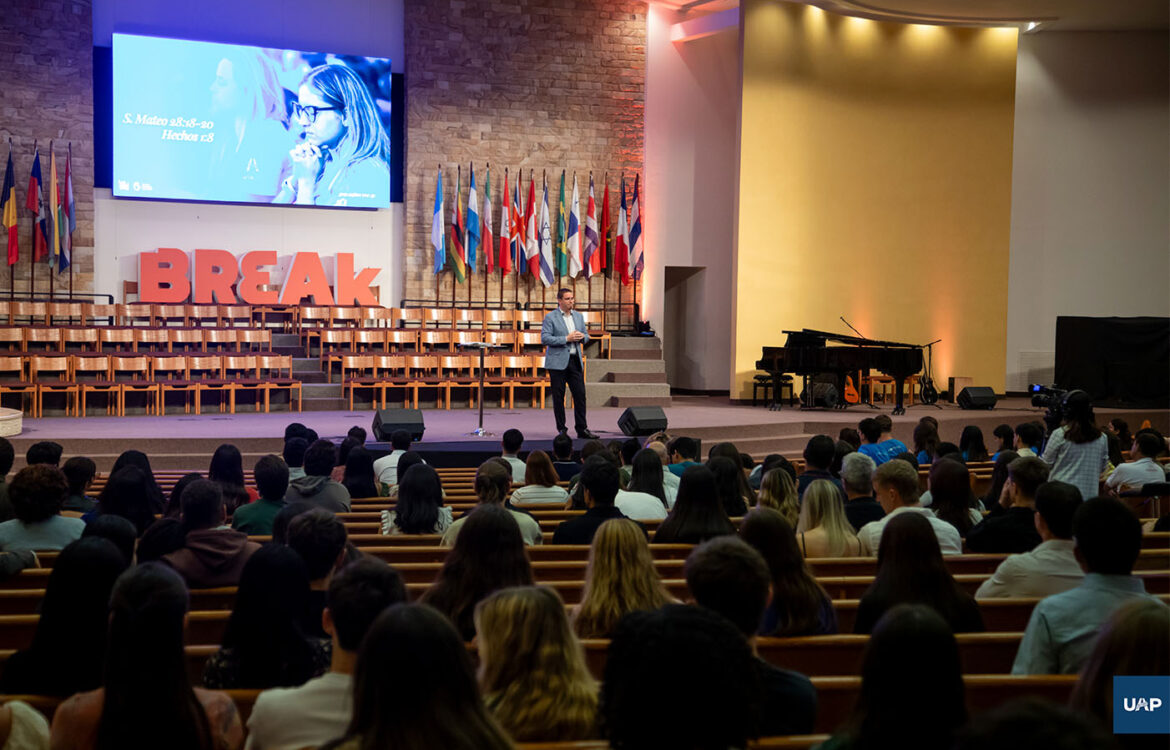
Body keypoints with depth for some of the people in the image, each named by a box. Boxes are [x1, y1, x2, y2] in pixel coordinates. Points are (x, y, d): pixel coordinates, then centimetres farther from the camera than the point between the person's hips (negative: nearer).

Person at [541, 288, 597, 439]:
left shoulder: (578, 316, 15)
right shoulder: (550, 317, -3)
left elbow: (586, 336, 22)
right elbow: (544, 338, -11)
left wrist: (582, 336, -3)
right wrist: (566, 339, -16)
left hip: (575, 360, 5)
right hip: (558, 362, -5)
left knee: (580, 394, 0)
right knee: (558, 397, 0)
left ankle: (582, 429, 4)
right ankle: (562, 429, 8)